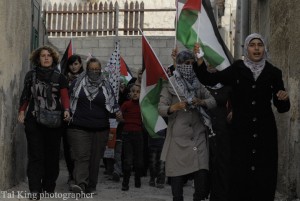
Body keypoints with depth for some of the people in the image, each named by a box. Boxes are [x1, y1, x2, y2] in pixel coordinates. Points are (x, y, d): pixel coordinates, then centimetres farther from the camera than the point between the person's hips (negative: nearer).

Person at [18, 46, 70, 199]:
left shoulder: (59, 77, 7)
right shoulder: (31, 75, 10)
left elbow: (64, 96, -1)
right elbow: (25, 96, 12)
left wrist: (66, 110, -19)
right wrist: (22, 111, -2)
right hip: (34, 120, 0)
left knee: (52, 154, 4)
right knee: (35, 155, -7)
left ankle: (49, 187, 16)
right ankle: (35, 189, -9)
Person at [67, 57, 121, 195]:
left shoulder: (106, 86, 9)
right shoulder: (78, 83, 6)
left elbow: (112, 102, 8)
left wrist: (117, 111, -11)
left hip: (100, 129, 2)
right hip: (79, 127, -2)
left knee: (95, 158, 7)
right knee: (81, 156, -13)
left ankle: (91, 186, 17)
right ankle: (81, 184, -21)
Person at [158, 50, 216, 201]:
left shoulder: (198, 83, 12)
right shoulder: (170, 84, 0)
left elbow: (213, 101, 9)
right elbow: (161, 108, -5)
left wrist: (201, 102, -13)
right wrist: (174, 107, -26)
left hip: (198, 134, 3)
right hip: (178, 136, -2)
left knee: (202, 172, -9)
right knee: (177, 174, -1)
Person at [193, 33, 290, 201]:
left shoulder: (273, 73, 7)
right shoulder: (236, 70, 5)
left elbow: (282, 108, 9)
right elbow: (208, 79, -2)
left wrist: (284, 99, -13)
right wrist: (199, 59, -15)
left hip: (265, 132, 1)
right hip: (241, 132, -1)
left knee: (265, 175, 1)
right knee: (240, 174, -4)